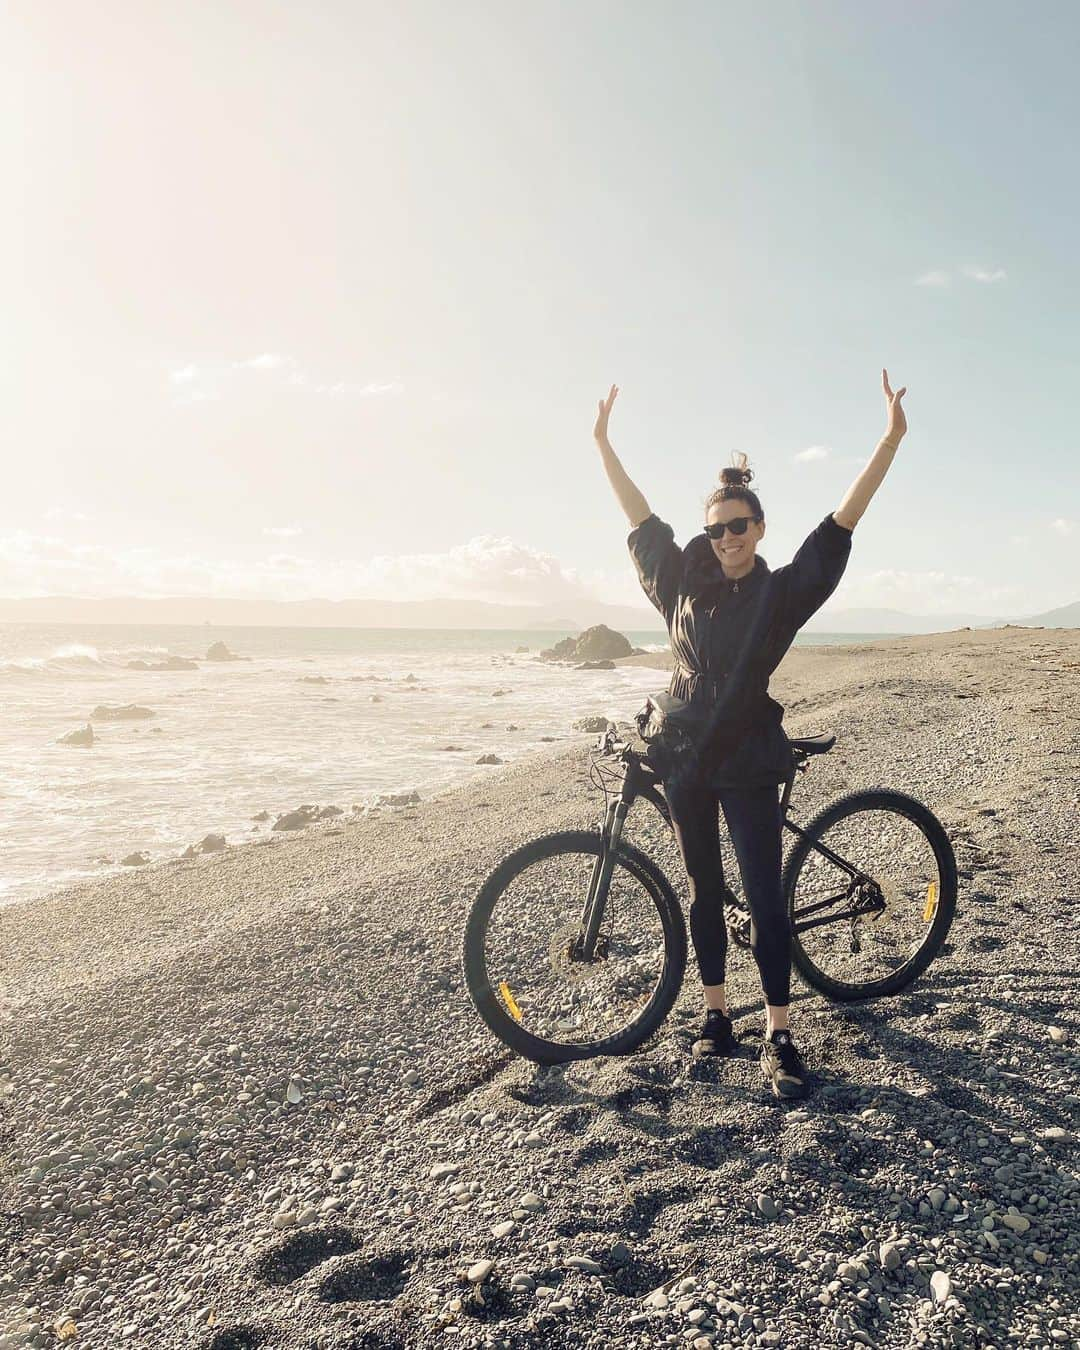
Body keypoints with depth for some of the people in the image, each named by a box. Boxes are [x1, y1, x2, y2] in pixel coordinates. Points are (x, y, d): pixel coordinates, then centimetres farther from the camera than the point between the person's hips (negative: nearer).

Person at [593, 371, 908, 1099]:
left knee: (765, 896, -2)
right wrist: (603, 441, 17)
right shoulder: (685, 585, 7)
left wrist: (892, 438, -17)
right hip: (684, 758, 4)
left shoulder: (780, 592, -2)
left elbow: (843, 521, -10)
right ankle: (717, 1015, 25)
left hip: (747, 762, -4)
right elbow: (641, 515, 13)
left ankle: (780, 1036, 9)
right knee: (704, 891, 12)